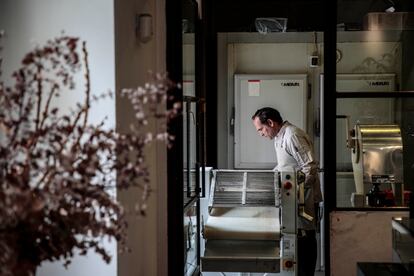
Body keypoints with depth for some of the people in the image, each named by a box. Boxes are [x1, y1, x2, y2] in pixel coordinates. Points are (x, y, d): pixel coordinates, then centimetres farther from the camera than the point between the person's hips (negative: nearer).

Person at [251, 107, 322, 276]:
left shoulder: (292, 136, -18)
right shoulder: (280, 137, 13)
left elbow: (311, 167, -23)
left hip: (304, 200, -9)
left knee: (304, 241, -2)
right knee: (300, 241, 13)